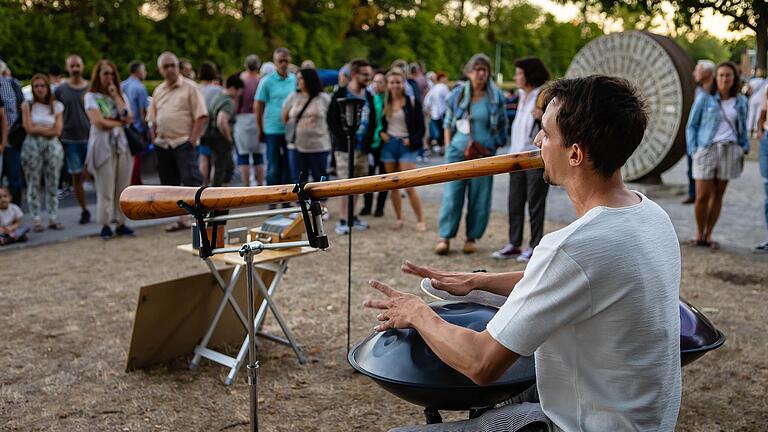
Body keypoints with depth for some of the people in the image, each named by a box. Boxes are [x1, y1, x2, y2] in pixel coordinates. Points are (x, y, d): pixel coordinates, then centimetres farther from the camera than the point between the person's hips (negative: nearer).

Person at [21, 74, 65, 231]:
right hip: (32, 146, -1)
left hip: (53, 146, 1)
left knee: (53, 183, 1)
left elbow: (57, 131, 0)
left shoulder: (57, 106, 7)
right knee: (34, 184, -2)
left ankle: (53, 218, 6)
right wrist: (48, 128, -3)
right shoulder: (27, 106, 4)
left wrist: (38, 129, -5)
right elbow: (29, 128, -6)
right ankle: (36, 219, 1)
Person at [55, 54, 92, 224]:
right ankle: (84, 211, 14)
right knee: (76, 176, 4)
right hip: (69, 140, 1)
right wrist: (57, 139, 1)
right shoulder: (60, 90, 4)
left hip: (90, 138, -1)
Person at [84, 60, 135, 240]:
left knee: (122, 188, 3)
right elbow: (99, 122, -11)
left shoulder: (120, 95, 16)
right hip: (102, 145, -4)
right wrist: (119, 123, -2)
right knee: (105, 189, -4)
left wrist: (115, 96, -1)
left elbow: (128, 118, -1)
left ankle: (121, 223, 10)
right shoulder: (91, 96, 3)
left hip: (121, 144, 4)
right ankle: (105, 225, 2)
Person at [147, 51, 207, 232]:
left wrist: (193, 139, -14)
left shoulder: (189, 87, -3)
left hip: (183, 142, -6)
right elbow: (153, 119, 20)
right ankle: (182, 219, 19)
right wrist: (154, 138, 7)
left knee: (190, 180, -15)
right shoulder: (158, 91, 15)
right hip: (163, 144, 6)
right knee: (170, 185, 10)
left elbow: (201, 115, -8)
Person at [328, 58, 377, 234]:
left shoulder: (368, 96, 13)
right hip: (345, 147, -5)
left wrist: (368, 140, 3)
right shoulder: (340, 94, -4)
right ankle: (342, 221, -1)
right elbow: (332, 119, -8)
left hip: (362, 148, 5)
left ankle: (352, 217, 21)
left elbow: (373, 120, 16)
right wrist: (344, 137, -14)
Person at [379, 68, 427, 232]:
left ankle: (420, 220, 2)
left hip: (406, 146, -4)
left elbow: (420, 127, -1)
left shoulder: (412, 102, -2)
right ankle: (399, 218, 20)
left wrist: (412, 140, -14)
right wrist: (381, 133, -4)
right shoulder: (384, 103, 6)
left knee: (409, 187, -9)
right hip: (388, 145, 4)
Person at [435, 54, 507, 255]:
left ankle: (472, 238, 15)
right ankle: (445, 238, 1)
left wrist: (493, 146, 1)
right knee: (451, 195, -3)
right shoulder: (458, 93, 3)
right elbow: (447, 122, 11)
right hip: (458, 150, 0)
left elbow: (502, 124, 10)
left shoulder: (496, 97, 1)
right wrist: (448, 146, 4)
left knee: (479, 198, 4)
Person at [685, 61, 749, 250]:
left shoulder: (740, 101, 9)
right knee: (702, 196, -6)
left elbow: (742, 127, 20)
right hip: (707, 149, -3)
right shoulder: (705, 99, -1)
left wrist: (744, 148, 10)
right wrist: (693, 150, -6)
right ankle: (699, 233, 13)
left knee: (718, 195, 6)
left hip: (729, 151, 3)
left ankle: (708, 235, 15)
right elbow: (691, 125, 2)